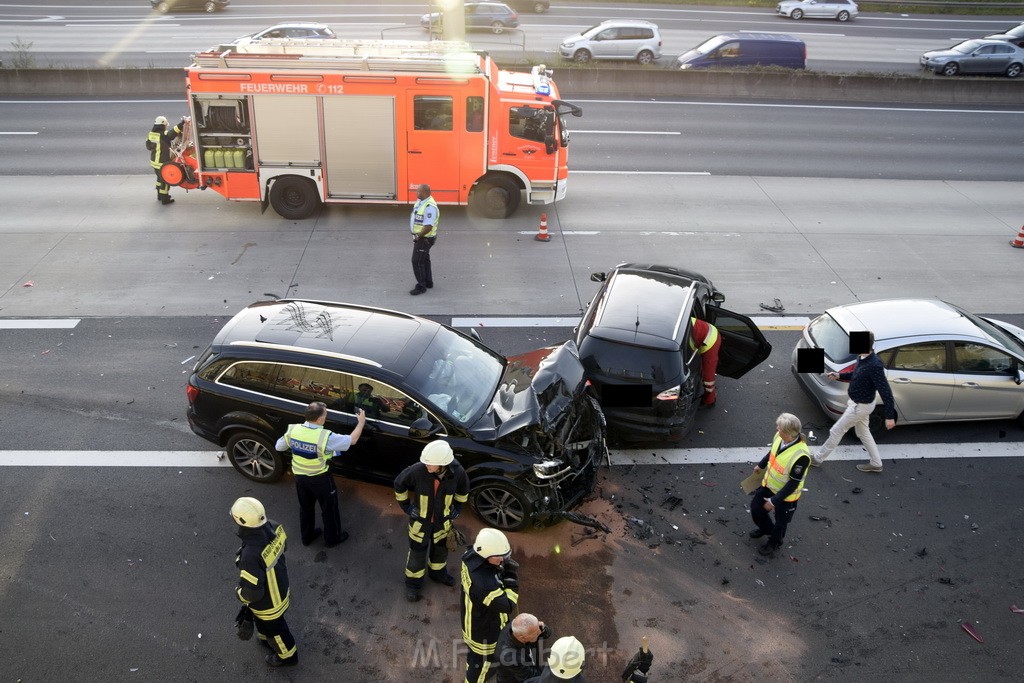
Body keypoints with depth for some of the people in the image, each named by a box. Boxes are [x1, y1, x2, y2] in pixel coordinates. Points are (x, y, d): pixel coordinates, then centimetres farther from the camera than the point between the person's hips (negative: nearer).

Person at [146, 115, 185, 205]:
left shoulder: (151, 134, 1)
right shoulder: (163, 135, -24)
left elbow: (148, 146, 12)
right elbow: (172, 133, -41)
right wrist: (182, 123, -42)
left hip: (154, 161, 8)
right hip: (162, 163, -8)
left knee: (160, 178, 25)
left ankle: (160, 196, 38)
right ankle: (165, 199, 11)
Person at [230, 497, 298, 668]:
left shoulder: (251, 555, -45)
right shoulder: (273, 528, -24)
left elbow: (253, 592, -33)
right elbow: (282, 545, 0)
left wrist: (239, 593, -11)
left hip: (267, 601, -6)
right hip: (280, 587, 6)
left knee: (274, 628, 24)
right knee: (262, 620, 36)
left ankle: (287, 655, 51)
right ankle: (266, 640, 64)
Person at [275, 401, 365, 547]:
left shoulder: (292, 430, -16)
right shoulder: (325, 437, -30)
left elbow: (279, 446, 1)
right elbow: (352, 440, -20)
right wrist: (361, 422, -7)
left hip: (300, 476, 5)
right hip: (320, 479, -5)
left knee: (305, 507, 26)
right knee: (329, 508, 18)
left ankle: (307, 536, 45)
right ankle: (332, 538, 35)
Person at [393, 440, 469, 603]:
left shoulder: (457, 472, -28)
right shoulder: (417, 470, -34)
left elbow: (463, 490, -2)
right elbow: (399, 484, -12)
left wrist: (457, 508, 3)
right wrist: (406, 506, -7)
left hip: (443, 521, 2)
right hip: (420, 521, -2)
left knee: (441, 549, 26)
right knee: (417, 553, 17)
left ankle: (437, 573, 56)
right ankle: (413, 583, 43)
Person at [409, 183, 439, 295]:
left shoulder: (430, 207, -27)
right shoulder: (420, 201, 4)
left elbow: (428, 226, -30)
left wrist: (418, 236, -18)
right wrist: (417, 235, 12)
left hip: (424, 239, -10)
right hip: (420, 237, 10)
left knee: (417, 261, -7)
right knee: (424, 260, 20)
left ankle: (421, 286, 2)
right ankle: (428, 282, 34)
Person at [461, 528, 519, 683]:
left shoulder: (471, 555, -21)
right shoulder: (485, 583, -46)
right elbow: (507, 606, -33)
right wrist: (511, 577, -32)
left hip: (470, 616, 8)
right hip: (484, 629, -8)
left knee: (474, 650, 36)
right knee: (482, 660, 21)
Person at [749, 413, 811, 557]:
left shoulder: (801, 456, -40)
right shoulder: (780, 436, -19)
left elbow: (793, 484, -29)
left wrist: (774, 501, -23)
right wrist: (761, 465, 21)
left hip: (786, 494, -6)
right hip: (769, 484, 6)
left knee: (781, 522, 20)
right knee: (756, 508, 22)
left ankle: (775, 542, 50)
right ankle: (766, 529, 53)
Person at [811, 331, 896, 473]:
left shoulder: (874, 365, -34)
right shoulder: (862, 357, -7)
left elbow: (885, 392, -30)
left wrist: (890, 416, -27)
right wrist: (839, 376, -1)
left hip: (861, 406, -9)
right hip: (858, 402, 9)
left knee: (836, 431, 6)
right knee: (863, 433, 24)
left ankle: (818, 459, 22)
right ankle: (876, 463, 40)